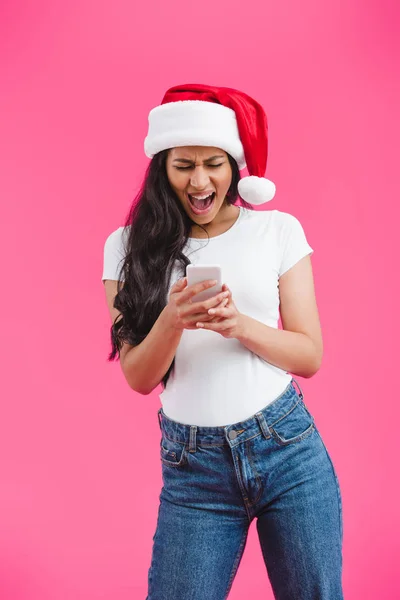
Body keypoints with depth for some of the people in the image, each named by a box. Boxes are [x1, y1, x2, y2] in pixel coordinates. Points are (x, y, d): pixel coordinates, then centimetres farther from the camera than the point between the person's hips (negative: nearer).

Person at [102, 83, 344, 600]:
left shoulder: (279, 230, 0)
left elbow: (310, 356, 0)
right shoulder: (130, 247, 1)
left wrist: (240, 325, -18)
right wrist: (172, 321, -20)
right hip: (192, 464, 0)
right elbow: (138, 378, 0)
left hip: (288, 447, 0)